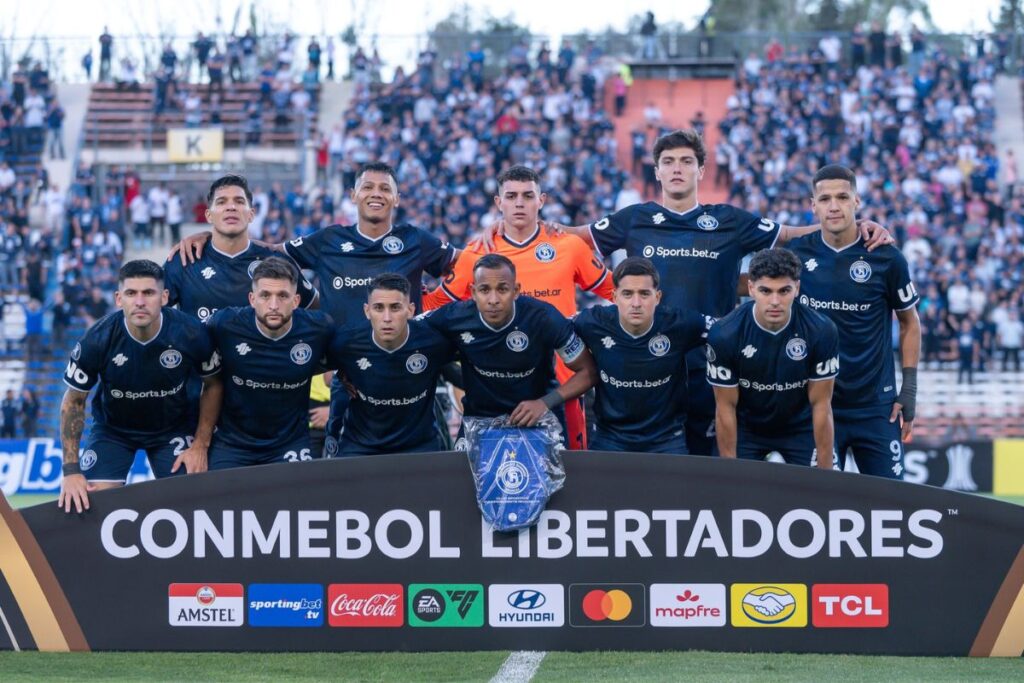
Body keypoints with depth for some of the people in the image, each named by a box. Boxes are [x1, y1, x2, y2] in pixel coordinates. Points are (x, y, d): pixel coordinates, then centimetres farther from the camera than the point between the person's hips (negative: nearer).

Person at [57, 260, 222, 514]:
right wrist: (71, 471, -16)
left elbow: (213, 385, -5)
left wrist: (200, 445, -9)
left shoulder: (190, 333, -25)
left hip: (174, 428, 1)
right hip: (112, 428, 0)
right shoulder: (98, 340, -26)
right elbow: (74, 401, -11)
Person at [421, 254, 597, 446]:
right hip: (479, 420, 1)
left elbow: (588, 372, -12)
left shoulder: (544, 318, -21)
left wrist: (546, 403, -26)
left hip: (538, 421, -1)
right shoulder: (455, 317, -17)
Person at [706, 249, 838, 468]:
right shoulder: (724, 335, -25)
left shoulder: (821, 332, -24)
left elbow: (821, 405, -16)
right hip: (745, 427, 0)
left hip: (800, 427, 0)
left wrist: (825, 472, -16)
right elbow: (726, 407, -15)